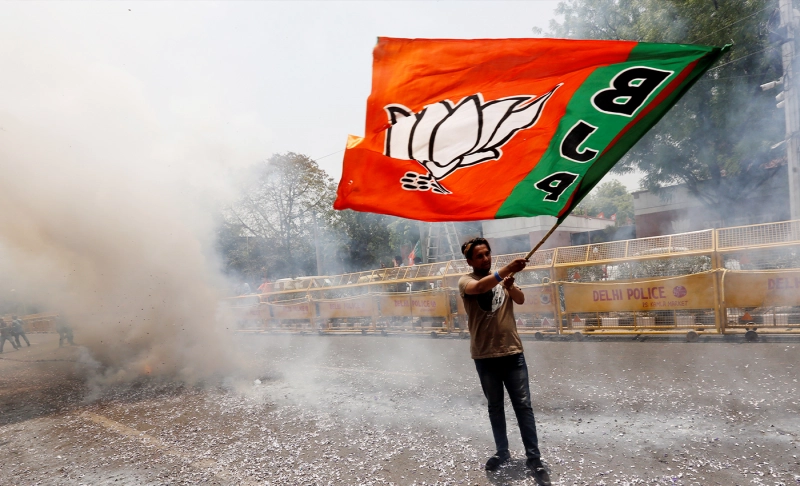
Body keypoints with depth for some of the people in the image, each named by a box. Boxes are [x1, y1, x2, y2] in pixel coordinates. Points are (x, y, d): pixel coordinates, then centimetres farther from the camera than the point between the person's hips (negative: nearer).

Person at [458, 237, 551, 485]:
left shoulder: (502, 278, 8)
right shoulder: (465, 281, -5)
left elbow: (520, 300, -5)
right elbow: (480, 287, -28)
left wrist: (511, 286, -26)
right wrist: (507, 269, -41)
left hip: (512, 352, 2)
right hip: (485, 356, -1)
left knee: (523, 405, 2)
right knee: (495, 406, 13)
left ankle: (534, 458, 12)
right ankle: (502, 451, 30)